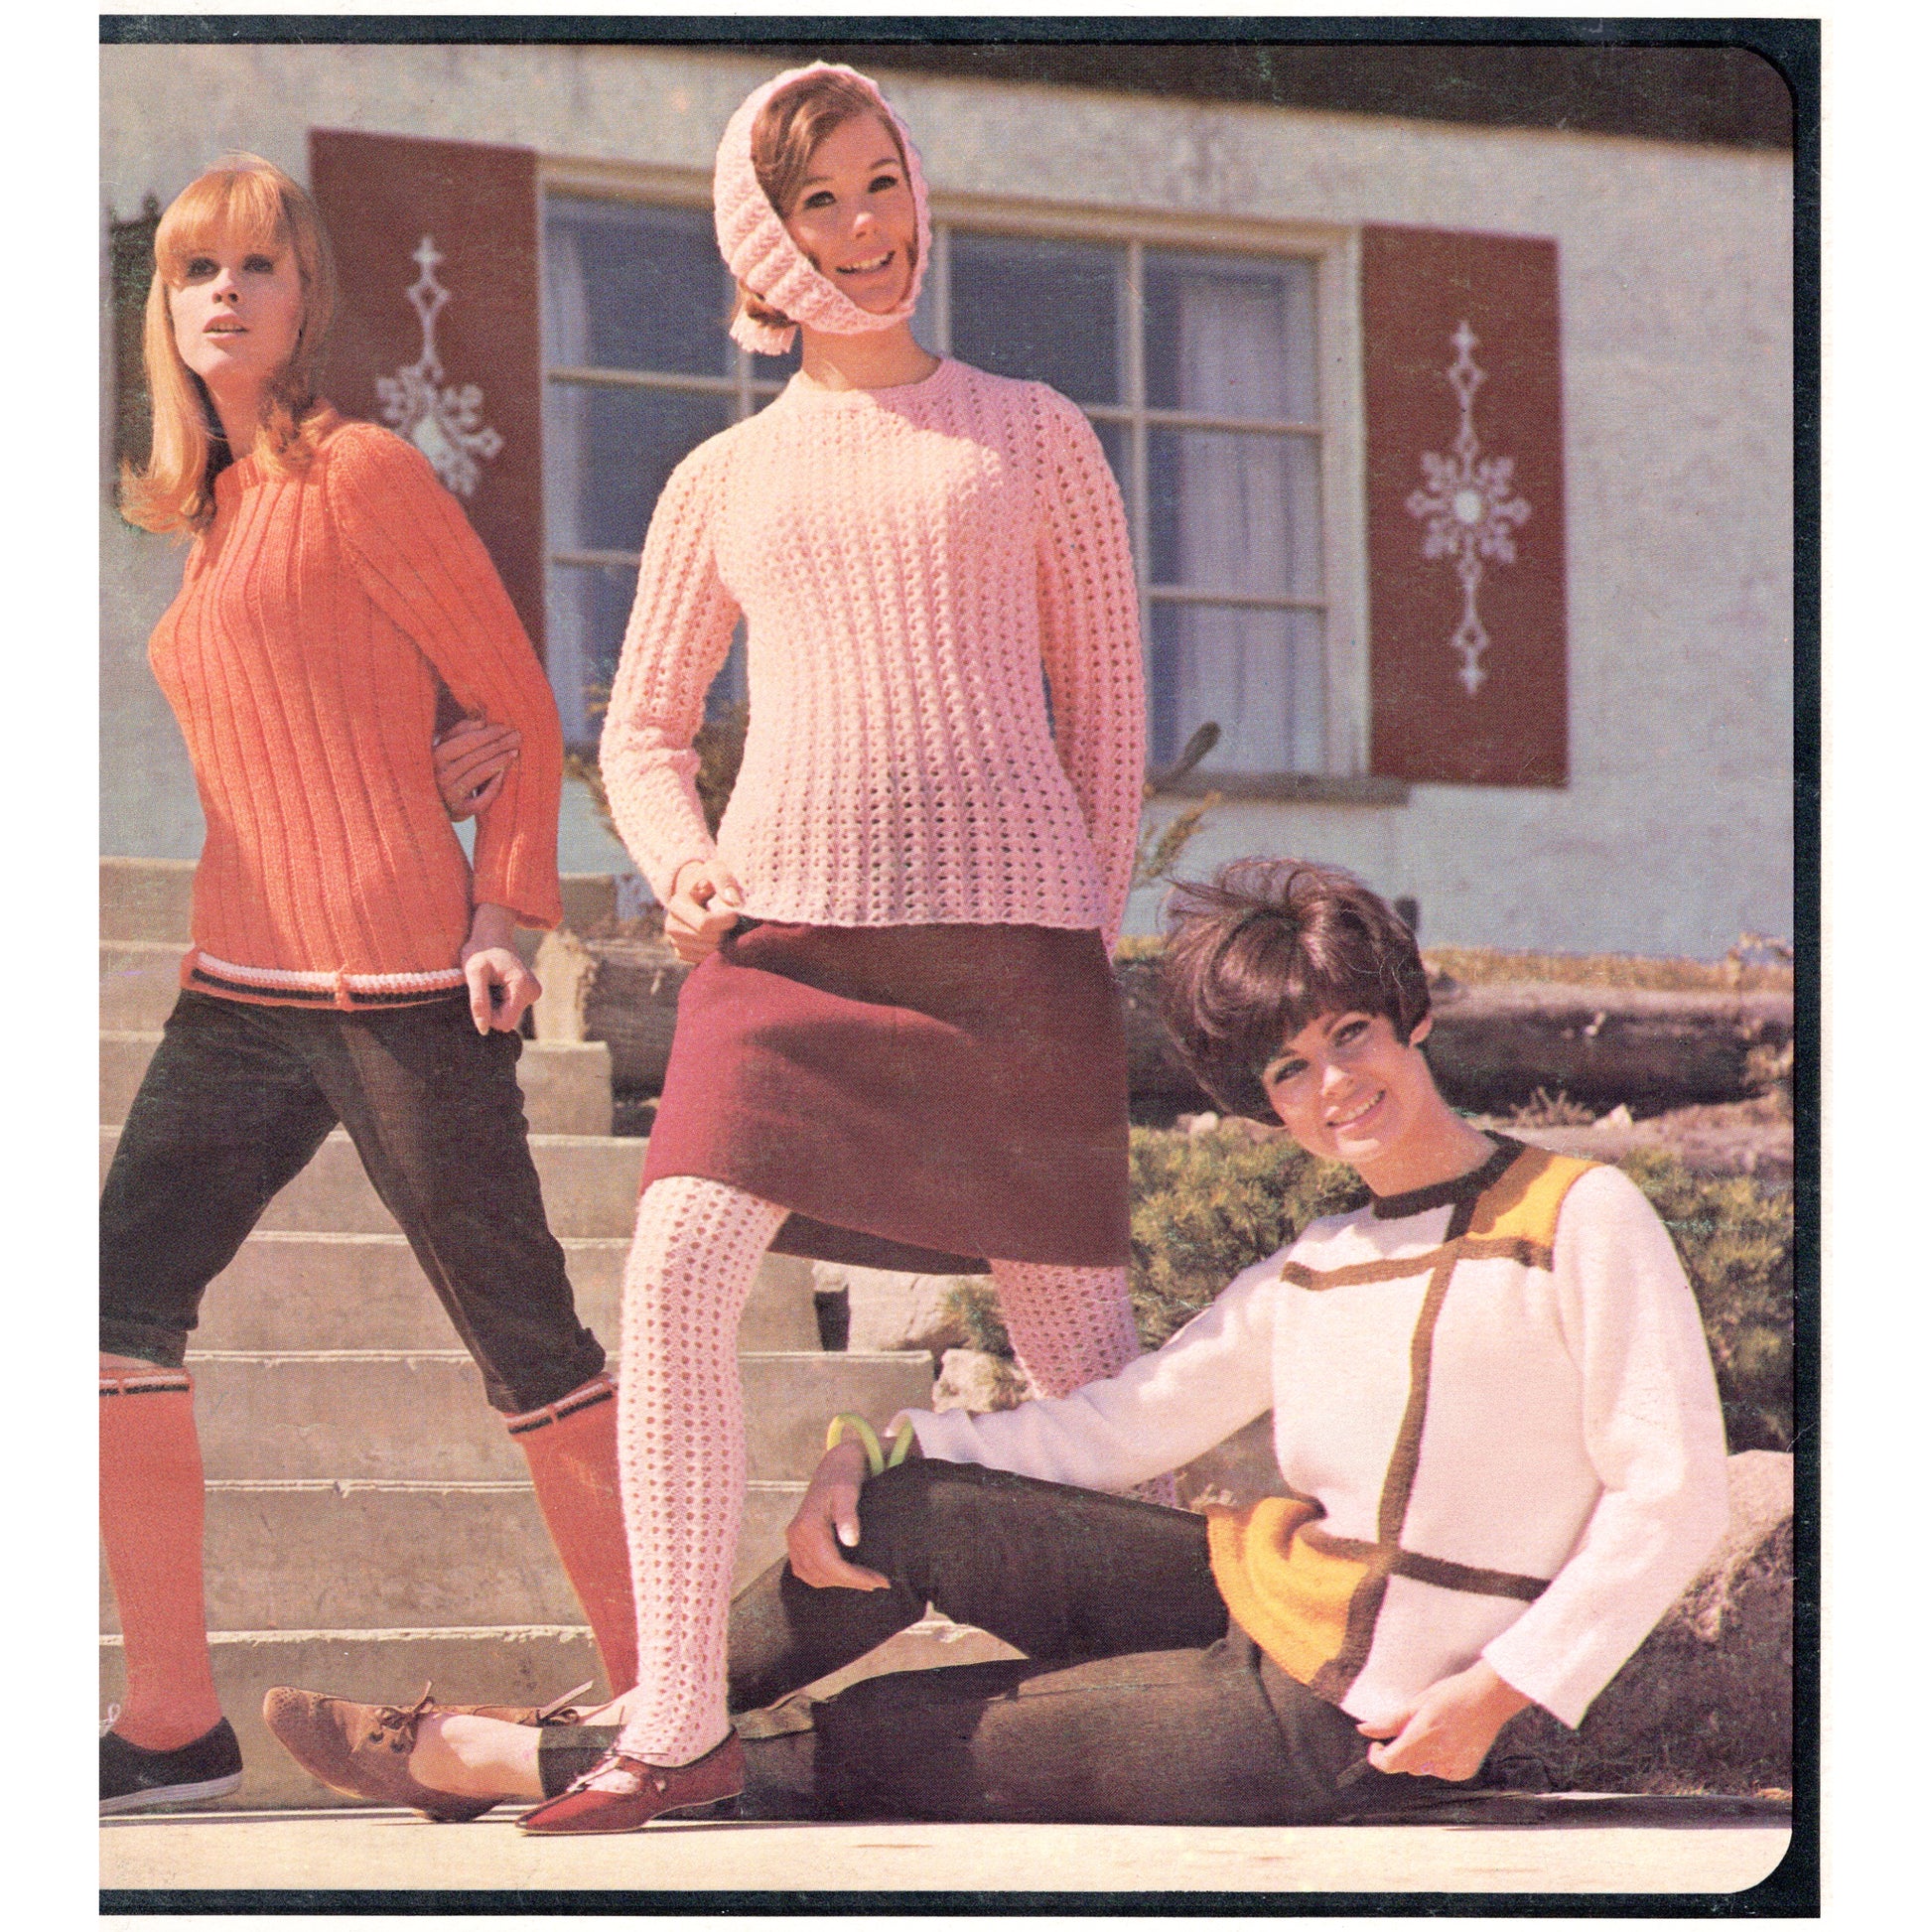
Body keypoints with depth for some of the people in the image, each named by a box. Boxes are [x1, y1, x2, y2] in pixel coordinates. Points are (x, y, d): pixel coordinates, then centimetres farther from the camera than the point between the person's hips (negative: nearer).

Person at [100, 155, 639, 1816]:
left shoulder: (363, 475, -4)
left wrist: (506, 912, -8)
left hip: (401, 986, -8)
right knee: (119, 1307, -3)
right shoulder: (206, 514, 17)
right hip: (242, 991, 8)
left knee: (523, 1338, -1)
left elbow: (520, 708, -2)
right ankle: (175, 1723, 2)